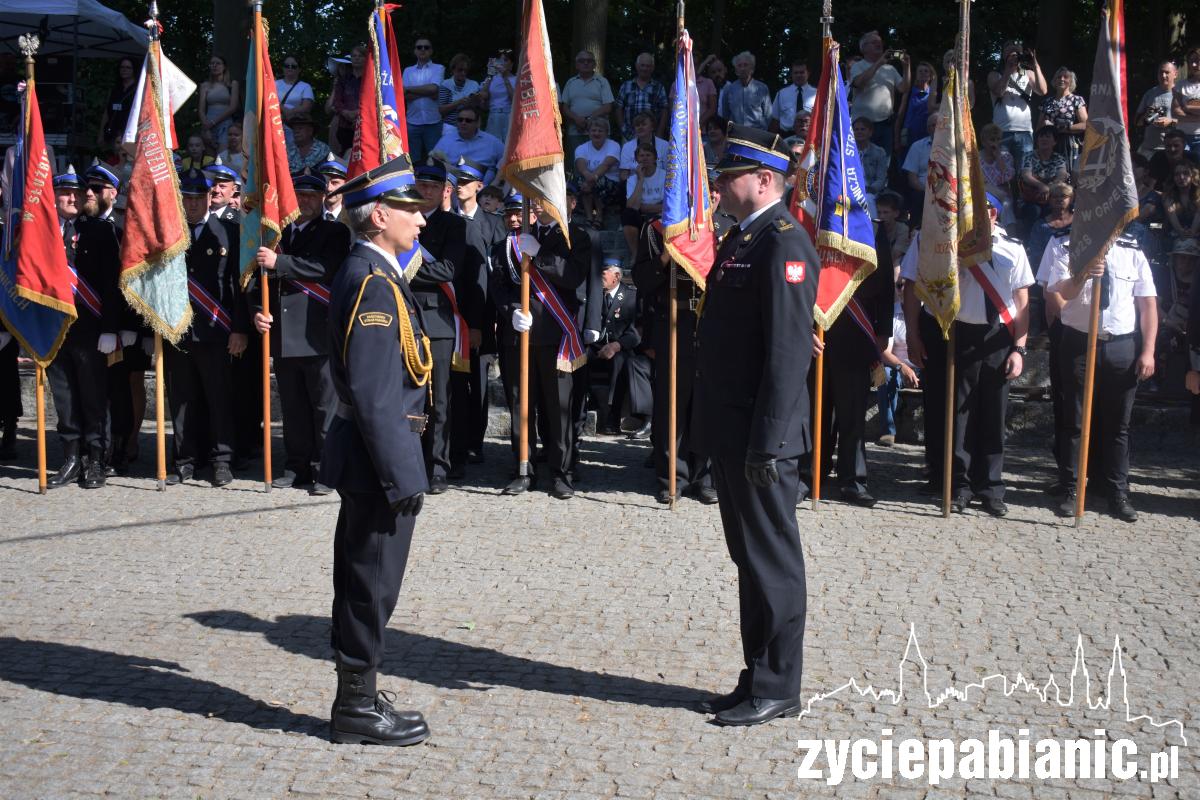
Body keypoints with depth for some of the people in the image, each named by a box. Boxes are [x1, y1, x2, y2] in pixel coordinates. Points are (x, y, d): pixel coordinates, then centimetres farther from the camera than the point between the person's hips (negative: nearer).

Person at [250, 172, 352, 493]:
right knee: (292, 409, 12)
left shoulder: (335, 232, 1)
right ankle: (297, 469, 21)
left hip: (318, 336, -5)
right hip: (283, 337, 6)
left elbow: (326, 268, -17)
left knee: (324, 408, -2)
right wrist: (258, 311, -1)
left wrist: (279, 262, -20)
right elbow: (259, 279, 17)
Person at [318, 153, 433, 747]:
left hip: (366, 460, 10)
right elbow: (374, 395, -23)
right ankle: (358, 709, 12)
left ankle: (357, 699, 26)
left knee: (362, 586, 16)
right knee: (371, 586, 0)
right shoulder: (374, 281, -18)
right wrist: (402, 475, -21)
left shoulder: (366, 272, 13)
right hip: (379, 459, -10)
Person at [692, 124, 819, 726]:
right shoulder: (740, 239, 16)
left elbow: (788, 350, -21)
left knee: (771, 561, 1)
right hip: (730, 432, 10)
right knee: (749, 557, 15)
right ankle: (758, 679, 26)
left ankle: (777, 689, 12)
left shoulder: (785, 245, -15)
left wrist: (767, 442, -23)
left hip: (760, 437, -10)